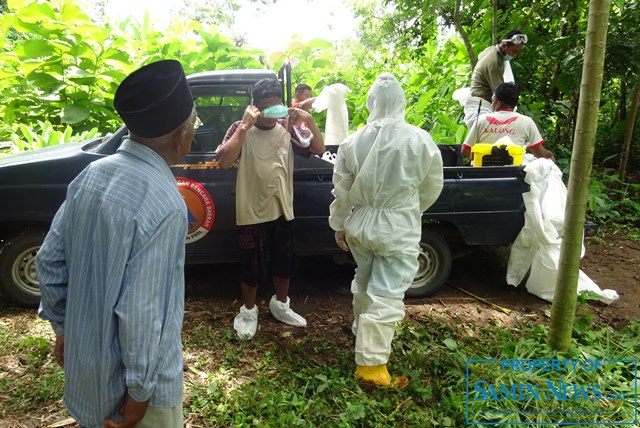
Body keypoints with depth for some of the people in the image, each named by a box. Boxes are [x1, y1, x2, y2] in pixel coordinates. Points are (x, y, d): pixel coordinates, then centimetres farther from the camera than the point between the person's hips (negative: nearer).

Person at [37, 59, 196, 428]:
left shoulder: (92, 173, -6)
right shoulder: (163, 203, -30)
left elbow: (50, 261, 2)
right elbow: (140, 311, -28)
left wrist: (63, 327, 14)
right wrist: (140, 391, -14)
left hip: (85, 357, 7)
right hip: (129, 372, -7)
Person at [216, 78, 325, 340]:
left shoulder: (287, 129, 2)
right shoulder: (240, 129, -10)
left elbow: (319, 150, 0)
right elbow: (224, 162, -24)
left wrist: (309, 120, -13)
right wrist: (245, 126, -28)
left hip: (282, 210, 4)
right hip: (252, 213, -4)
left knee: (284, 262, 18)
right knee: (252, 267, 8)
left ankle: (280, 305, 40)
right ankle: (248, 311, 32)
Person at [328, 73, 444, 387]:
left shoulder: (353, 142, -5)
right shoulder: (420, 140, -10)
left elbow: (342, 191, 2)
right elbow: (432, 188, 2)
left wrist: (339, 226, 15)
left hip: (360, 225, 4)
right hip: (399, 229, -3)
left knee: (364, 282, 25)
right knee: (386, 294, 3)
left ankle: (362, 331, 47)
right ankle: (371, 362, 8)